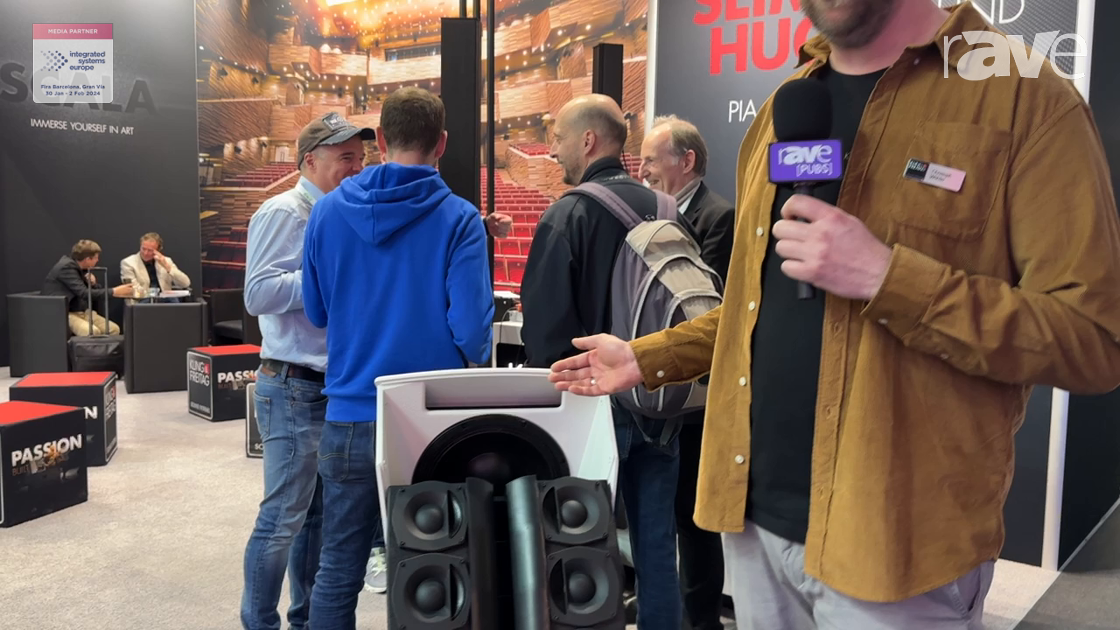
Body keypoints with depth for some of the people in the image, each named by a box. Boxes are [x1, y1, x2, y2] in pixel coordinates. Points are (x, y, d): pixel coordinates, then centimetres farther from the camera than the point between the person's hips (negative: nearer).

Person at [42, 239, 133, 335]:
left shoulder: (81, 269, 11)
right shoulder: (67, 267, -15)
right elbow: (84, 293, -24)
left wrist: (92, 283, -6)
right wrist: (114, 292, -26)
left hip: (81, 312, 8)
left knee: (114, 329, -11)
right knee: (92, 332, -33)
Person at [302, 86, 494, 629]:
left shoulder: (328, 210, 0)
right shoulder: (457, 218, -10)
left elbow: (316, 311, 10)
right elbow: (471, 326, -14)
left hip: (350, 417, 3)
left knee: (337, 572, 13)